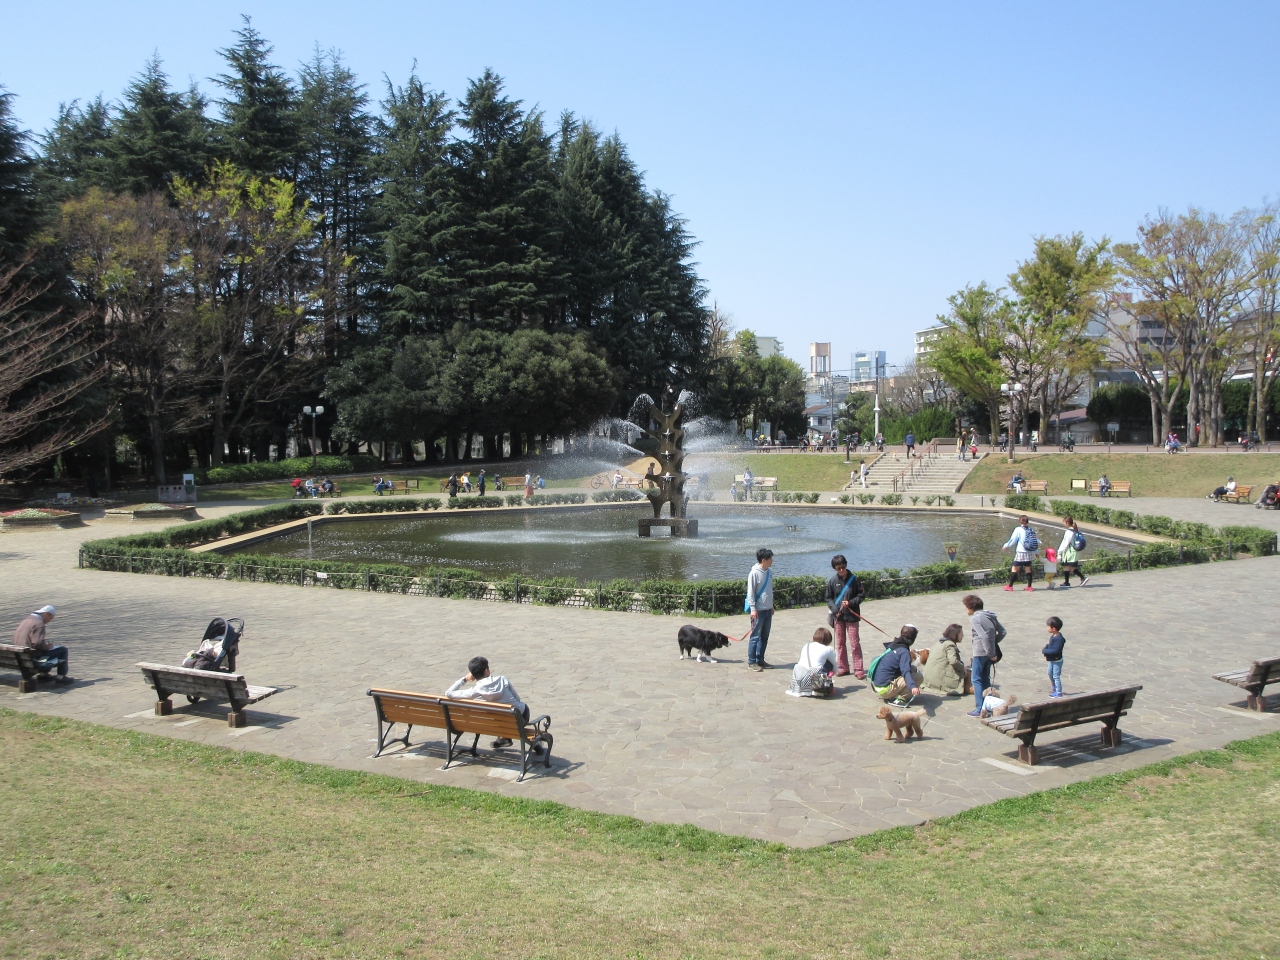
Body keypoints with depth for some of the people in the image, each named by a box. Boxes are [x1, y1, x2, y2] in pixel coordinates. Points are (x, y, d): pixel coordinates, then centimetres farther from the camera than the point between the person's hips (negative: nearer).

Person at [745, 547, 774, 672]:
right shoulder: (754, 573, -15)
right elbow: (750, 592, -14)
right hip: (759, 610, -8)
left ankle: (760, 660, 21)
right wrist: (753, 609, -17)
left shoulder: (769, 572, 8)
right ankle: (751, 662, 1)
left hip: (768, 610, 8)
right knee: (755, 636, -4)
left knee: (764, 636, 12)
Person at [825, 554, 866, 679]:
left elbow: (861, 595, 0)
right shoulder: (832, 581, -2)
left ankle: (858, 669, 3)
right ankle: (842, 667, 21)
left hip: (851, 616, -3)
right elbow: (829, 598, 6)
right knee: (840, 643, 11)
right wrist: (835, 609, -10)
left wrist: (850, 603, -15)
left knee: (855, 643, -2)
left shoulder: (854, 579, -6)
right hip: (838, 616, 3)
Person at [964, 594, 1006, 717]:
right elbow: (1002, 631, 11)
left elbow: (984, 636, -23)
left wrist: (990, 653, -18)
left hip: (980, 652, -8)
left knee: (976, 679, 0)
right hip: (989, 653, 8)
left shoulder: (975, 618, -15)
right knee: (985, 679, 17)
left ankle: (980, 709, -2)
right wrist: (994, 643, 11)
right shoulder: (990, 616, 9)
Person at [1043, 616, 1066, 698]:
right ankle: (1054, 688, 47)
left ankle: (1058, 692, 11)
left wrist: (1045, 651, -27)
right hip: (1052, 660, 11)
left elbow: (1055, 650, -35)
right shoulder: (1053, 636, 0)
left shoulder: (1059, 639, -30)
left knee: (1056, 676, 0)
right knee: (1050, 674, 26)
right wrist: (1047, 647, -5)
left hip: (1057, 661, -11)